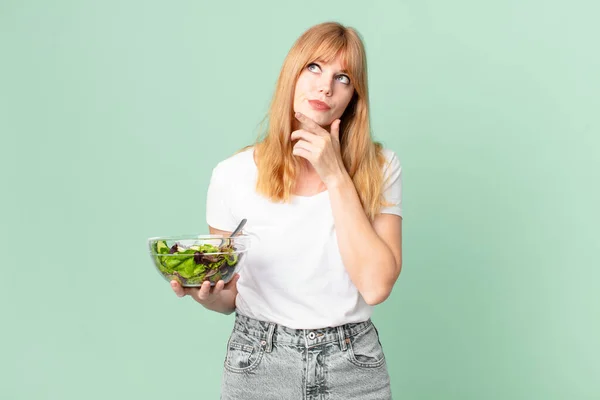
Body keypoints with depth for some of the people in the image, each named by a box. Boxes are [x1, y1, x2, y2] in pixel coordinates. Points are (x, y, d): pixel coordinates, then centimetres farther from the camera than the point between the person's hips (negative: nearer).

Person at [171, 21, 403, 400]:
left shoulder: (381, 167, -7)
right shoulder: (233, 174, -7)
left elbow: (376, 286, -18)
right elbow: (230, 296, 3)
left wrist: (336, 177, -19)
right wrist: (208, 295, -19)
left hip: (355, 368, 0)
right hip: (258, 367, 0)